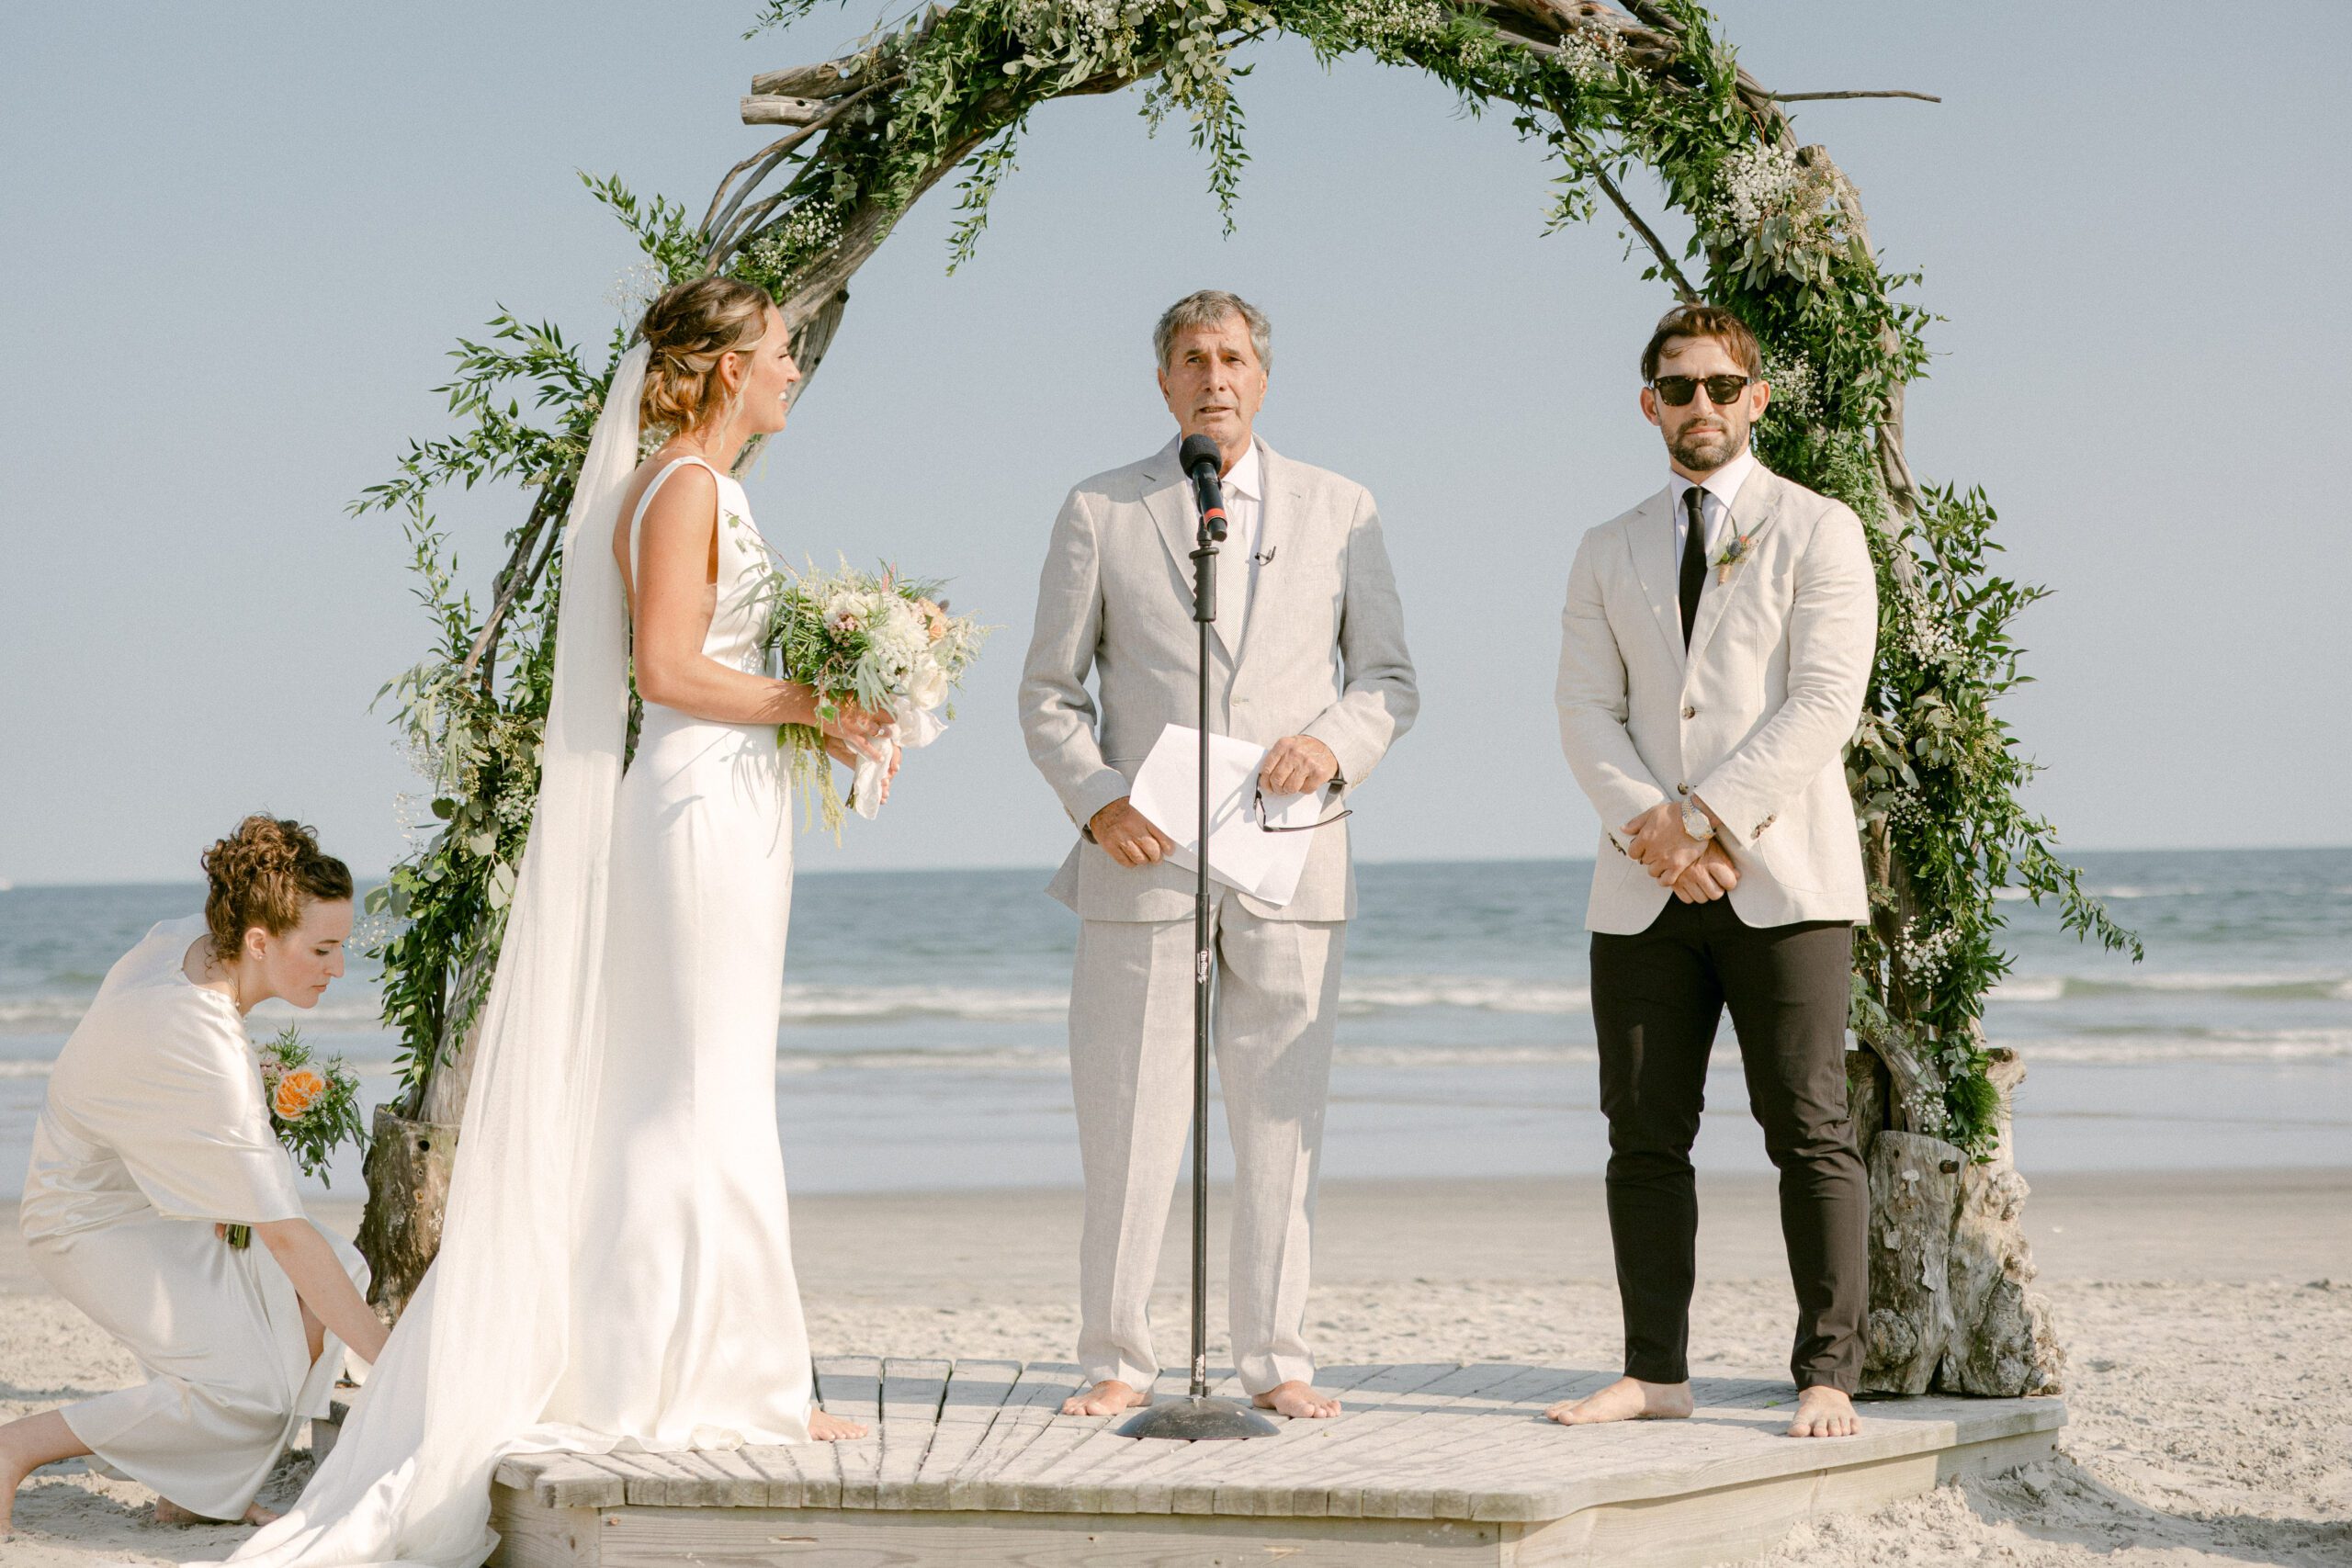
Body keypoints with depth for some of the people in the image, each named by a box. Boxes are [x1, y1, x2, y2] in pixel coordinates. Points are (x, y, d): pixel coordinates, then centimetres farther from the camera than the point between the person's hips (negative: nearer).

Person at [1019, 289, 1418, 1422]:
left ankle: (1275, 1360, 11)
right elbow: (1049, 693, 8)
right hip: (1141, 863, -1)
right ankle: (1119, 1362, 7)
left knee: (1282, 1125, 3)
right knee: (1127, 1127, -1)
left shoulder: (1338, 511, 12)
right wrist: (1096, 800, -9)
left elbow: (1390, 678, 12)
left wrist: (1337, 743, -9)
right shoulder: (1098, 513, 8)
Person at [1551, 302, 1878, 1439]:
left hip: (1780, 877, -4)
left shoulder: (1817, 533, 4)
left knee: (1809, 1131, -6)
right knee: (1644, 1136, 2)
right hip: (1643, 890, 4)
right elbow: (1587, 714, 7)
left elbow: (1825, 703, -6)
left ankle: (1828, 1378, -3)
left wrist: (1711, 821, -13)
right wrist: (1650, 828, -11)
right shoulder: (1610, 555, 17)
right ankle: (1655, 1372, 7)